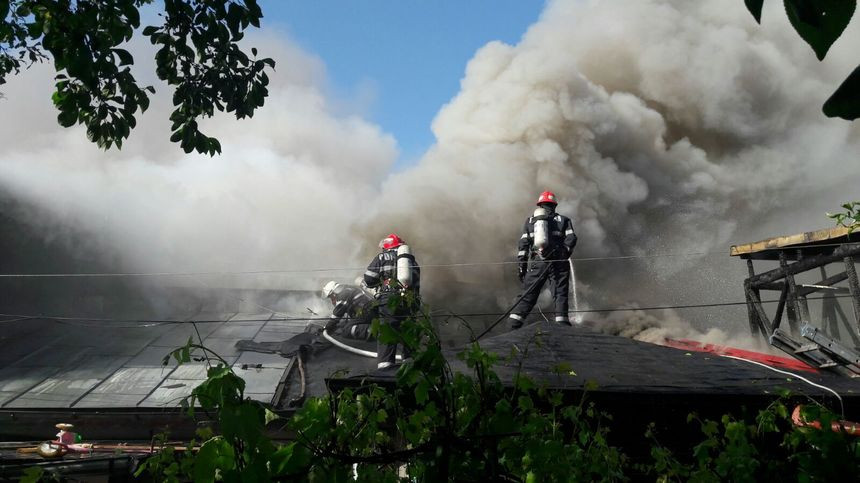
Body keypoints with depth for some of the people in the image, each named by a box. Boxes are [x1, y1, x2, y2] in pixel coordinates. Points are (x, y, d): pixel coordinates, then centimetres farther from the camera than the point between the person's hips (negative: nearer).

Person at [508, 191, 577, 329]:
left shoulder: (530, 221, 18)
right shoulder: (563, 220, 13)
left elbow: (523, 244, 11)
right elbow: (571, 239, -2)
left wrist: (521, 265, 9)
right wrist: (564, 253, 1)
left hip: (536, 263, 2)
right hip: (558, 263, -1)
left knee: (527, 295, 5)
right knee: (560, 294, 2)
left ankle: (514, 326, -2)